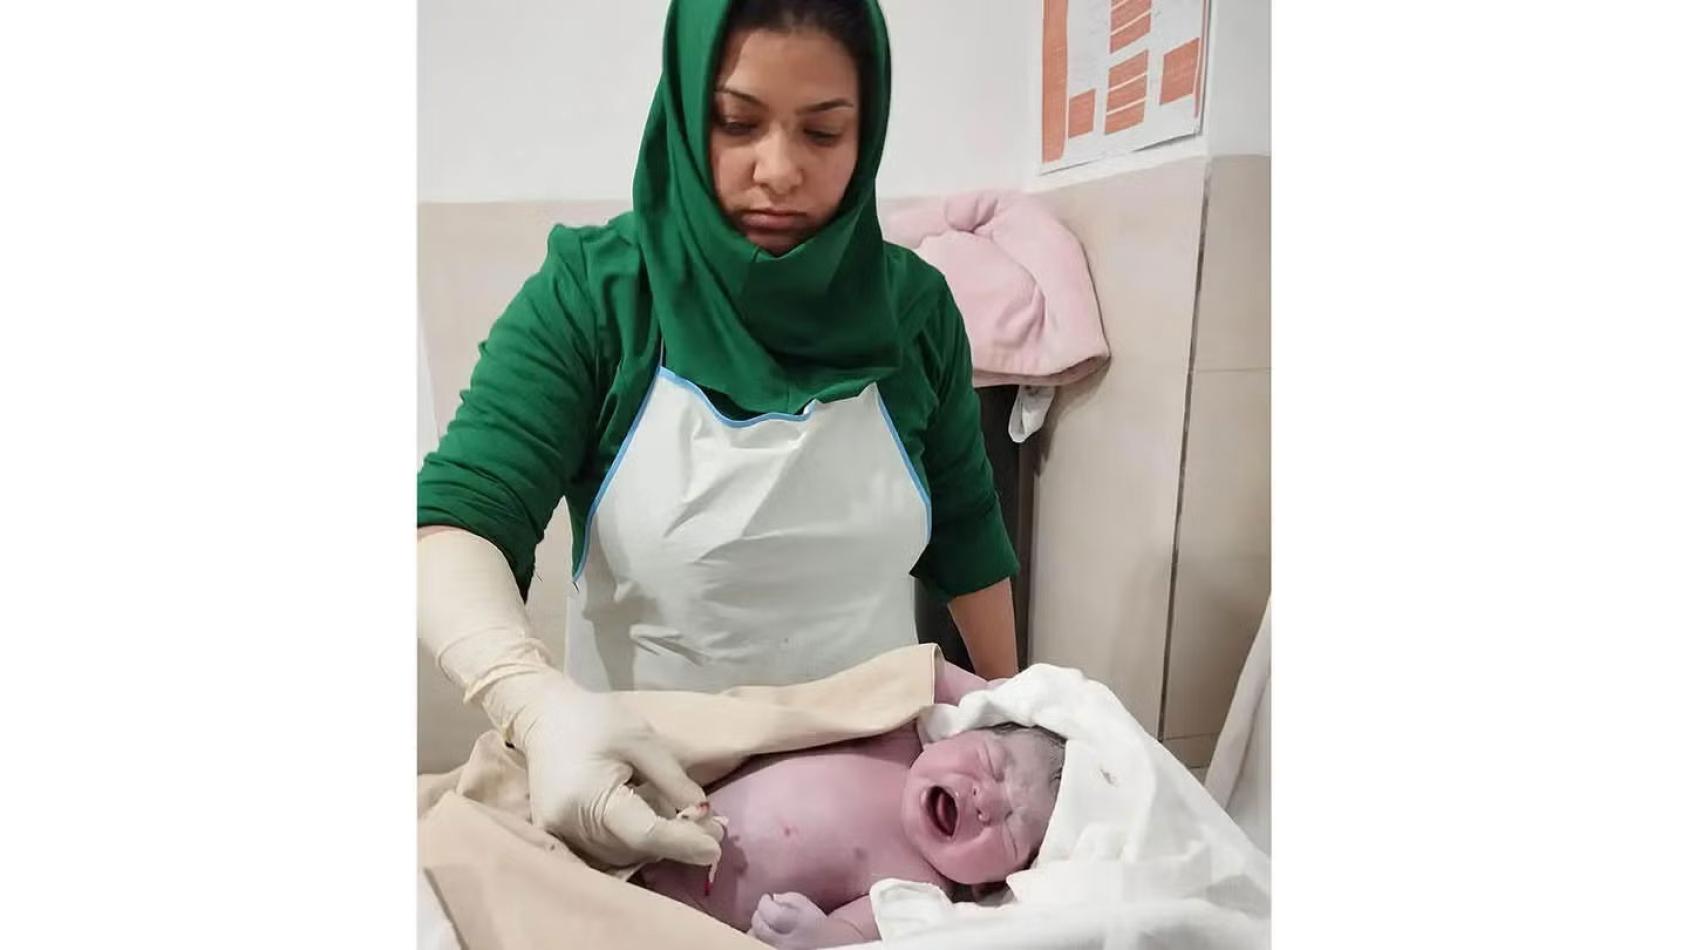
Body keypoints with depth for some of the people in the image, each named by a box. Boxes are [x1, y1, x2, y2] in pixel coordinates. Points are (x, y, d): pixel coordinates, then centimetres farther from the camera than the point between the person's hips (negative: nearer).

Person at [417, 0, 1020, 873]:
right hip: (645, 790, -1)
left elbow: (965, 529, 3)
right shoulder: (592, 293, -15)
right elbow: (455, 525, -22)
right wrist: (544, 704, -41)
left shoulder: (912, 305, -7)